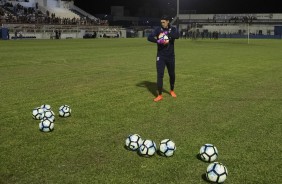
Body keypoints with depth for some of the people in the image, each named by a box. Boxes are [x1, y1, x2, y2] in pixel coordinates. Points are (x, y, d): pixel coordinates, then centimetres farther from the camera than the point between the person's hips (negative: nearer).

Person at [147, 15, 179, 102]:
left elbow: (177, 36, -23)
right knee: (160, 75, -8)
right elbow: (149, 37, -13)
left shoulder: (173, 29, -2)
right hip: (160, 56, -1)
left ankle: (172, 90, 37)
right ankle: (160, 95, -3)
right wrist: (158, 41, -27)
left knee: (172, 75, 13)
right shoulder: (158, 29, -3)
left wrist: (167, 33, -31)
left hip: (170, 56, 1)